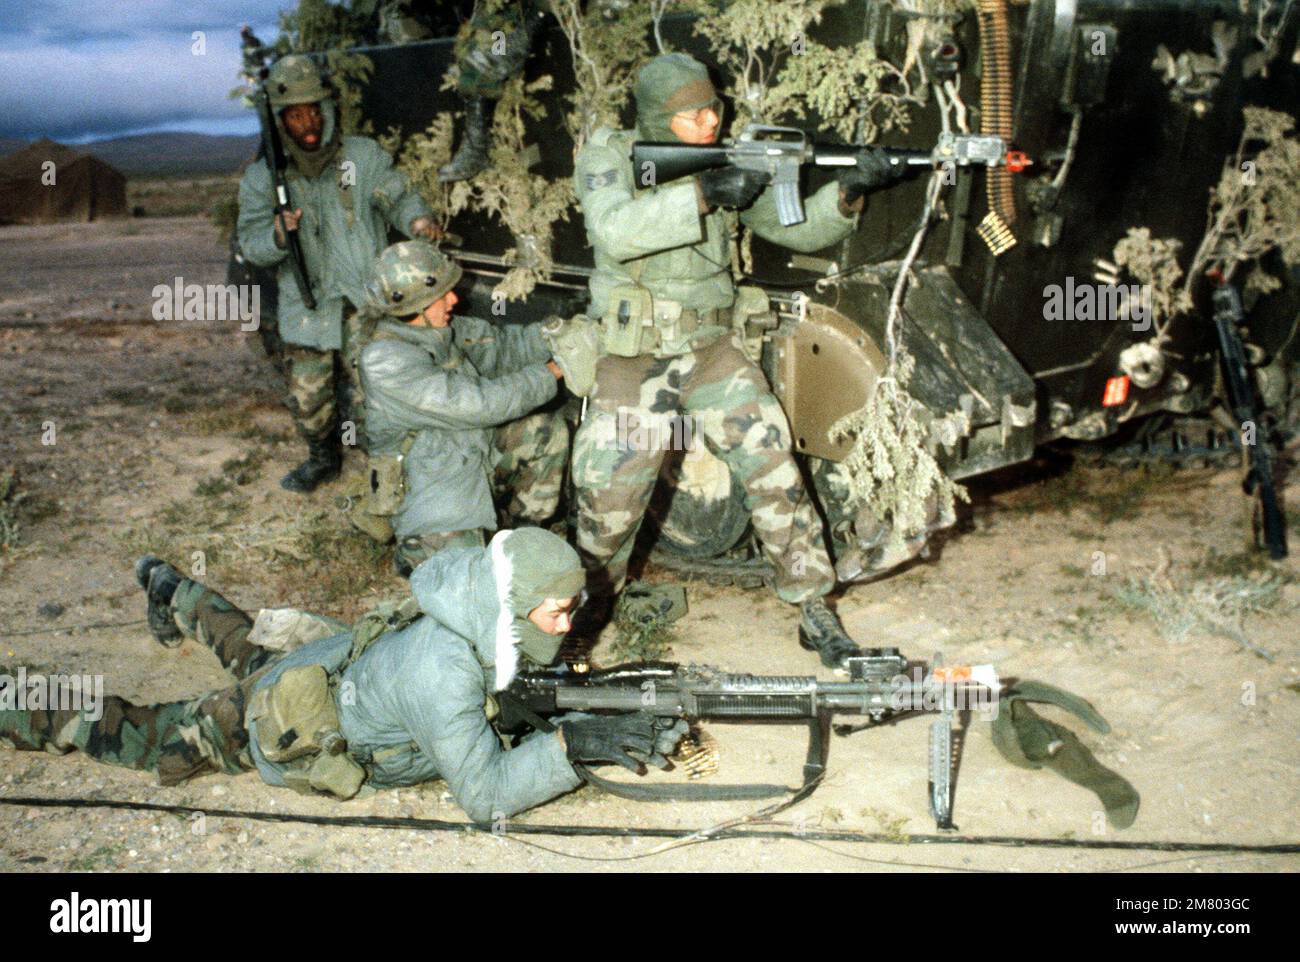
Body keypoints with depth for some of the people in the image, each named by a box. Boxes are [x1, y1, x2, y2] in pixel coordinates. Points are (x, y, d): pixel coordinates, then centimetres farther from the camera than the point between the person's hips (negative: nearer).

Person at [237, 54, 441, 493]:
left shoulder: (364, 155, 0)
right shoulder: (262, 178, 1)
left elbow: (398, 195, 3)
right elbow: (251, 242, -3)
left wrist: (417, 218, -20)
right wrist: (277, 235, -26)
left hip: (365, 301, -2)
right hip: (306, 306, 2)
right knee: (307, 398, 12)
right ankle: (323, 458, 39)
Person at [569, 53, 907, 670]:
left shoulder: (729, 163, 1)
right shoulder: (608, 157, -10)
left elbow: (797, 229, -1)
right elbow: (614, 232, -30)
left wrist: (849, 194, -19)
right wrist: (704, 195, -35)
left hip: (712, 351, 2)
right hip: (632, 362, -2)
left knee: (774, 471, -9)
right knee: (607, 502, 4)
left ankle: (815, 612, 4)